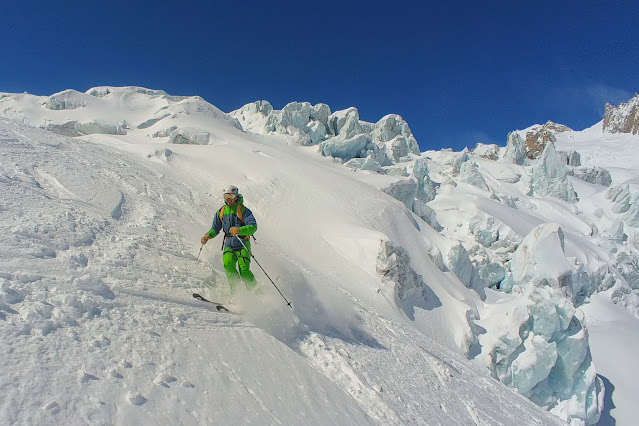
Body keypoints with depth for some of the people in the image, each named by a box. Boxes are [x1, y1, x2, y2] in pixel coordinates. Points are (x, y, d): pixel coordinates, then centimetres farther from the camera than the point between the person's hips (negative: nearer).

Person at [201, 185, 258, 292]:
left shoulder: (243, 210, -6)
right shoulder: (221, 212, 10)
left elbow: (253, 226, -18)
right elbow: (215, 228, 17)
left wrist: (239, 230, -35)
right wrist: (208, 235, -5)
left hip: (242, 244, -4)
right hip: (229, 245, 4)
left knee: (244, 270, -18)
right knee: (228, 265, -21)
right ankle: (235, 291, -14)